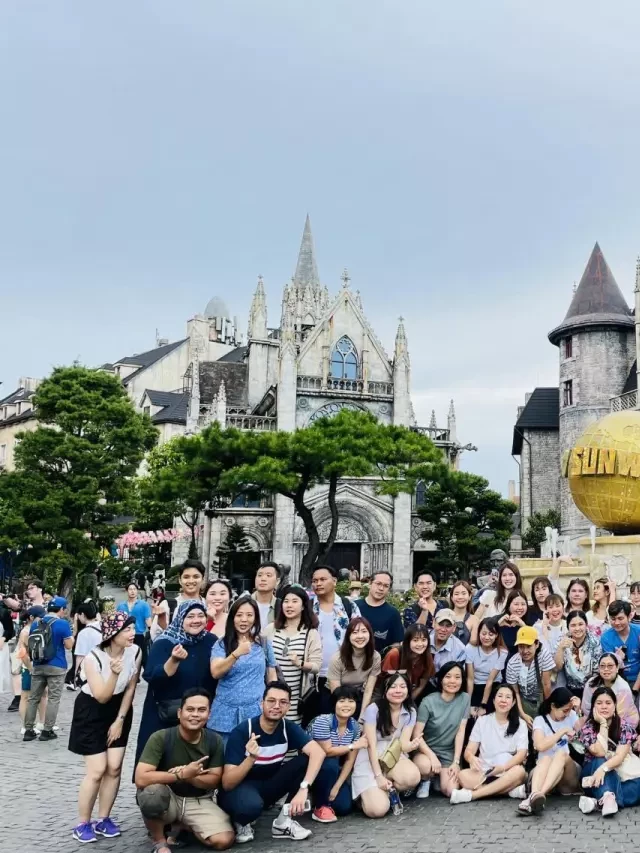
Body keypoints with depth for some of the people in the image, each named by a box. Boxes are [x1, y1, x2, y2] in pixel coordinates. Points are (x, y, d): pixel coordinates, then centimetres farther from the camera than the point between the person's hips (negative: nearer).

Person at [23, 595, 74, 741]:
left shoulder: (35, 623, 9)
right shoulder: (63, 624, -9)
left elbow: (29, 643, 17)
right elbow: (68, 645, -8)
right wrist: (71, 637, 11)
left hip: (38, 666, 5)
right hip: (56, 666, -5)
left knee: (33, 698, 10)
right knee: (53, 699, 1)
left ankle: (28, 730, 11)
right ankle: (47, 731, 0)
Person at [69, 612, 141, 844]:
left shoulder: (135, 652, -15)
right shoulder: (93, 658, -27)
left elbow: (130, 689, -3)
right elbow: (101, 697, -26)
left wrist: (120, 720, -3)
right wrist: (114, 673, -42)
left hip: (119, 710, 4)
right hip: (91, 712, -4)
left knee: (114, 768, 1)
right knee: (97, 770, -7)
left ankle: (103, 820, 17)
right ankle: (83, 824, 9)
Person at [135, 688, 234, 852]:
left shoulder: (214, 741, -6)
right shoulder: (160, 738, -18)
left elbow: (215, 780, -3)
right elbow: (141, 779, -26)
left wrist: (190, 777, -23)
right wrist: (182, 775, -28)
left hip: (198, 801, 3)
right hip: (167, 798, -3)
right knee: (153, 792, -38)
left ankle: (182, 827, 12)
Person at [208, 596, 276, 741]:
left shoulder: (264, 644, 7)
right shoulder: (222, 644, 1)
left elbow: (272, 678, 14)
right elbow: (215, 673, -15)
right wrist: (237, 653, -29)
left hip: (256, 712, 1)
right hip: (226, 713, -1)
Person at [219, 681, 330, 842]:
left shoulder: (288, 728, -10)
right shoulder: (242, 732, -23)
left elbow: (318, 752, -26)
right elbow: (227, 783, -26)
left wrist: (303, 788, -40)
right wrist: (251, 758, -43)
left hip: (267, 788, 5)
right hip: (240, 789, -5)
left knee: (307, 760, -17)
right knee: (251, 804, -41)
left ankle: (284, 822, -8)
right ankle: (242, 823, -4)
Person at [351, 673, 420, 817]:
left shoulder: (410, 712, 0)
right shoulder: (373, 710, -12)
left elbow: (403, 744, -7)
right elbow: (371, 745, -14)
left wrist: (412, 745, -31)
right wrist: (378, 776, -21)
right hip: (370, 760, -4)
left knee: (412, 777, -33)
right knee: (378, 809, -26)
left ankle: (389, 789, 1)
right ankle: (368, 791, 10)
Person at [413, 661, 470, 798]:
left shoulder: (465, 698, -5)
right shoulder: (428, 702, -14)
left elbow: (461, 731, -5)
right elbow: (417, 734, -15)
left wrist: (456, 762, -10)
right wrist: (432, 756, -26)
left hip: (448, 753, 2)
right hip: (426, 749, -2)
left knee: (451, 791, -17)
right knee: (426, 766, -35)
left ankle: (438, 776, 17)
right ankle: (426, 781, 1)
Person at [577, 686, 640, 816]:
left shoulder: (624, 727, -6)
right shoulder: (587, 728, -7)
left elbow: (620, 756, -19)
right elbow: (600, 753, -22)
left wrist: (603, 768, -38)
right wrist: (603, 724, -21)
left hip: (619, 773, 1)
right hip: (593, 770, -1)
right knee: (600, 761, -35)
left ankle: (599, 801, -43)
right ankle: (609, 797, -57)